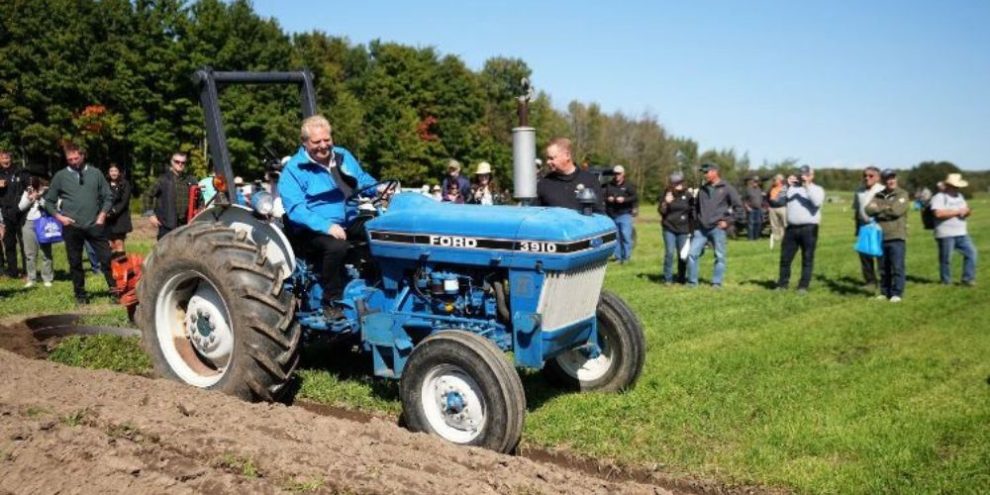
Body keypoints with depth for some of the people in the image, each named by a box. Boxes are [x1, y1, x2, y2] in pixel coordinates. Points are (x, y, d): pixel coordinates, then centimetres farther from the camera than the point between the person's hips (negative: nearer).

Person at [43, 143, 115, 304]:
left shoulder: (95, 173, 4)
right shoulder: (60, 176, 4)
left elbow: (108, 197, 8)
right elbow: (49, 201, 10)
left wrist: (102, 214, -4)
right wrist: (59, 216, -4)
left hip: (95, 226, 0)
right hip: (71, 227, 1)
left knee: (107, 258, -3)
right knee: (75, 263, 8)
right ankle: (80, 295, 19)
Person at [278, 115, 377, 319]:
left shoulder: (343, 156, 12)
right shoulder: (294, 170, -8)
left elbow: (364, 180, 20)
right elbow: (296, 209, -18)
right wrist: (327, 226, -32)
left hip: (352, 222, 6)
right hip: (314, 231, -6)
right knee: (336, 246, -37)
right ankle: (332, 301, -18)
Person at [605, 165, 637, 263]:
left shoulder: (629, 185, 4)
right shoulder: (609, 185, 15)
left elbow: (634, 197, -5)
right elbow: (604, 197, 17)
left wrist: (624, 200, -19)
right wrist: (608, 199, -5)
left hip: (625, 215, -3)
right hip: (612, 215, 4)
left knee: (626, 236, -8)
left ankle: (626, 257, -2)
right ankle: (618, 257, 13)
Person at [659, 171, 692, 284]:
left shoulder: (687, 195, 4)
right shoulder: (667, 194, 3)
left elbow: (692, 213, 9)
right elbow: (661, 211, 1)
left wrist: (691, 229, 7)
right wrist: (666, 202, -18)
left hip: (683, 230, 1)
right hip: (669, 229, -1)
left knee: (682, 254, 2)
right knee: (669, 253, -8)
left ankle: (681, 278, 15)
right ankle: (668, 278, 1)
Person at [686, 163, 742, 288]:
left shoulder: (726, 188, -1)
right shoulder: (703, 189, 13)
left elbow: (738, 206, -2)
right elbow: (696, 206, 26)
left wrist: (727, 221, -7)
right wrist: (696, 219, 14)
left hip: (717, 228, -4)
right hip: (701, 228, 4)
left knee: (720, 256, 2)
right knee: (692, 253, -2)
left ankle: (717, 282, 10)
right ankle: (692, 281, 7)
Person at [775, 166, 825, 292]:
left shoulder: (817, 189, 6)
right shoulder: (793, 188, 16)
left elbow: (817, 202, -16)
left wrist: (807, 185, -15)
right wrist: (787, 186, -5)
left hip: (809, 228, -3)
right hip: (791, 228, 3)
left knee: (807, 259, 1)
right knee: (785, 257, 5)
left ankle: (803, 286, 7)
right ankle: (782, 284, 14)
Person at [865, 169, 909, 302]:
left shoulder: (903, 195, 1)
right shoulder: (878, 196, 15)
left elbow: (896, 210, -14)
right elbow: (869, 210, -1)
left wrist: (879, 210, -3)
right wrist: (886, 208, -10)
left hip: (897, 237, -4)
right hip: (881, 237, 4)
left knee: (897, 267, -6)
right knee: (883, 268, 9)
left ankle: (897, 293, -1)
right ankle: (885, 292, 17)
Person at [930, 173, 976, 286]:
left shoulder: (959, 196, 19)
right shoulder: (939, 197, -8)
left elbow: (965, 211, 22)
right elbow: (939, 214, -22)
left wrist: (967, 211, -3)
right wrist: (957, 211, -16)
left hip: (961, 233, 7)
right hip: (946, 234, -7)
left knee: (971, 252, -1)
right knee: (946, 259, -1)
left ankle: (968, 279, 8)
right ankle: (946, 282, 11)